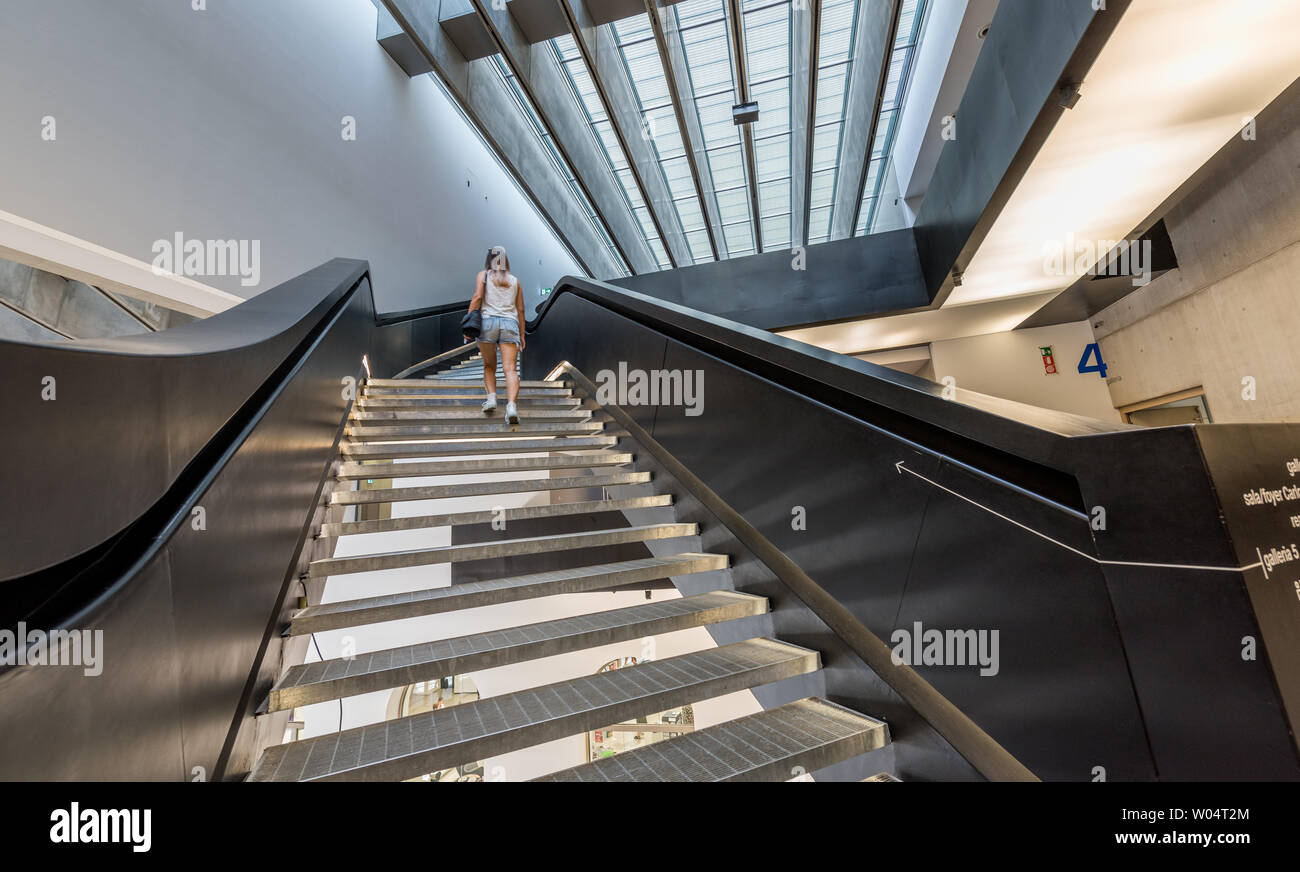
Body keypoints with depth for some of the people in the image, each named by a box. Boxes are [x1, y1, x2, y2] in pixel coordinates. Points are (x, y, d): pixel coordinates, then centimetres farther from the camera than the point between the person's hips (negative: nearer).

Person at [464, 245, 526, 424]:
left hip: (488, 322, 0)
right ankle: (511, 405, -29)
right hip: (510, 324, 1)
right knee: (510, 369, -11)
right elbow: (520, 310, 16)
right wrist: (522, 335, 18)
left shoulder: (483, 275, 13)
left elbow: (477, 298, -3)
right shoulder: (515, 280, 20)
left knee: (489, 366, 17)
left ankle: (492, 398, 0)